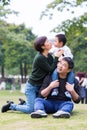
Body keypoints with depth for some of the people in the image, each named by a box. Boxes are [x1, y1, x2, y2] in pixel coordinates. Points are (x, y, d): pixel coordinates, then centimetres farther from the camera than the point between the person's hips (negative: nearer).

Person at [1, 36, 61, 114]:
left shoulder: (49, 56, 5)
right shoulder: (39, 58, -20)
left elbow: (54, 67, 3)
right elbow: (51, 70, -19)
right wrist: (56, 57, -17)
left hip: (40, 86, 8)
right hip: (32, 86, -8)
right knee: (31, 109, -13)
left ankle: (24, 103, 31)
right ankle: (11, 106, 8)